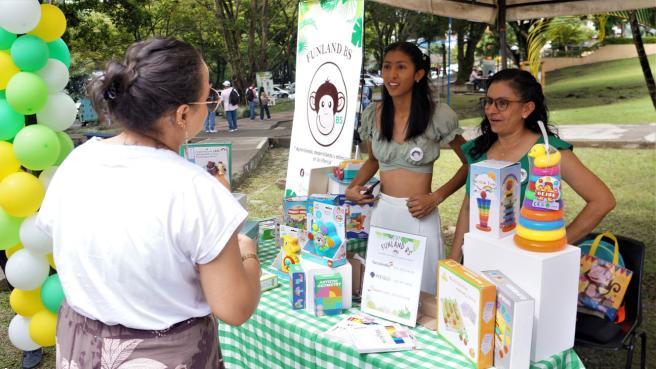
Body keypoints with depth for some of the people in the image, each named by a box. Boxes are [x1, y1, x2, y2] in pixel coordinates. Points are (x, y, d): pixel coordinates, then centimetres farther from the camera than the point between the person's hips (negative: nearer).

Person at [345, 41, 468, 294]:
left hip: (419, 216, -3)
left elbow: (470, 164, 0)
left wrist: (436, 197, -11)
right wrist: (353, 187, 2)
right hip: (381, 211, 4)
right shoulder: (372, 114, 2)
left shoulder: (439, 115, -10)